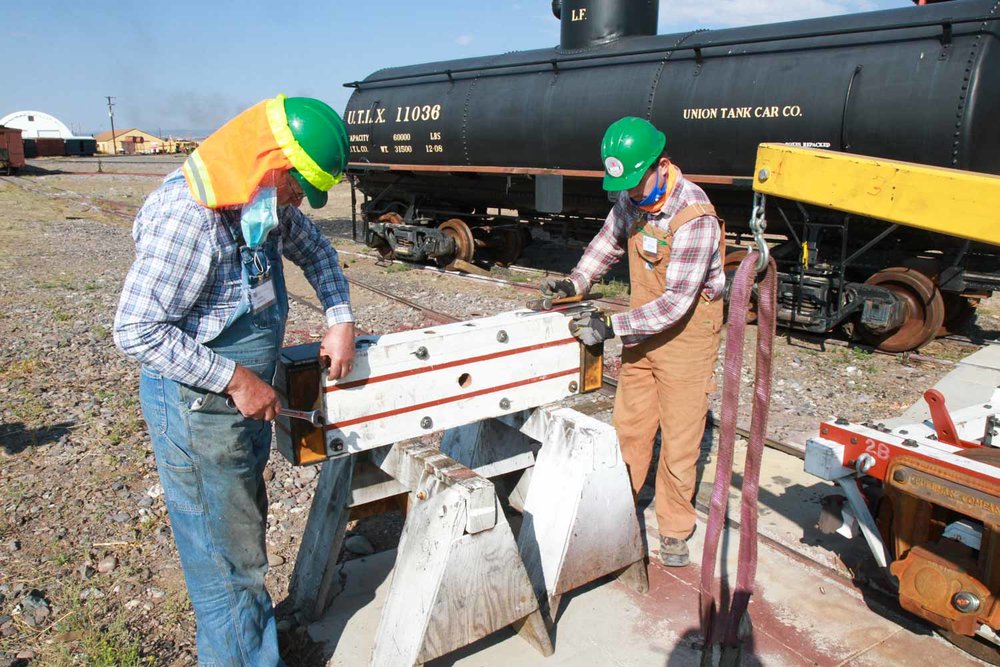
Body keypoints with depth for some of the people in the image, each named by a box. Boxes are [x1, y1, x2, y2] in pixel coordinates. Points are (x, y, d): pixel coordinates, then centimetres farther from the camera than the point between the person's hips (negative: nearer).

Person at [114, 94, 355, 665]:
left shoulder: (267, 202, -1)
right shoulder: (189, 217, -27)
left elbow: (315, 249, 15)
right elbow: (137, 330, -27)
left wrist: (341, 321, 2)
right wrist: (236, 380, -26)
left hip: (246, 399, 9)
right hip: (198, 407, -9)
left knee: (247, 525, 25)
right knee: (226, 553, 6)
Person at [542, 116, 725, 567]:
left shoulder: (694, 218, -27)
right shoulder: (630, 200, -5)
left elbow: (675, 302, -28)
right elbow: (608, 241, 15)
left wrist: (611, 326, -30)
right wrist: (575, 282, 0)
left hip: (687, 332, -6)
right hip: (642, 330, 6)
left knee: (679, 438, 5)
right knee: (628, 427, 13)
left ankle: (674, 529, 23)